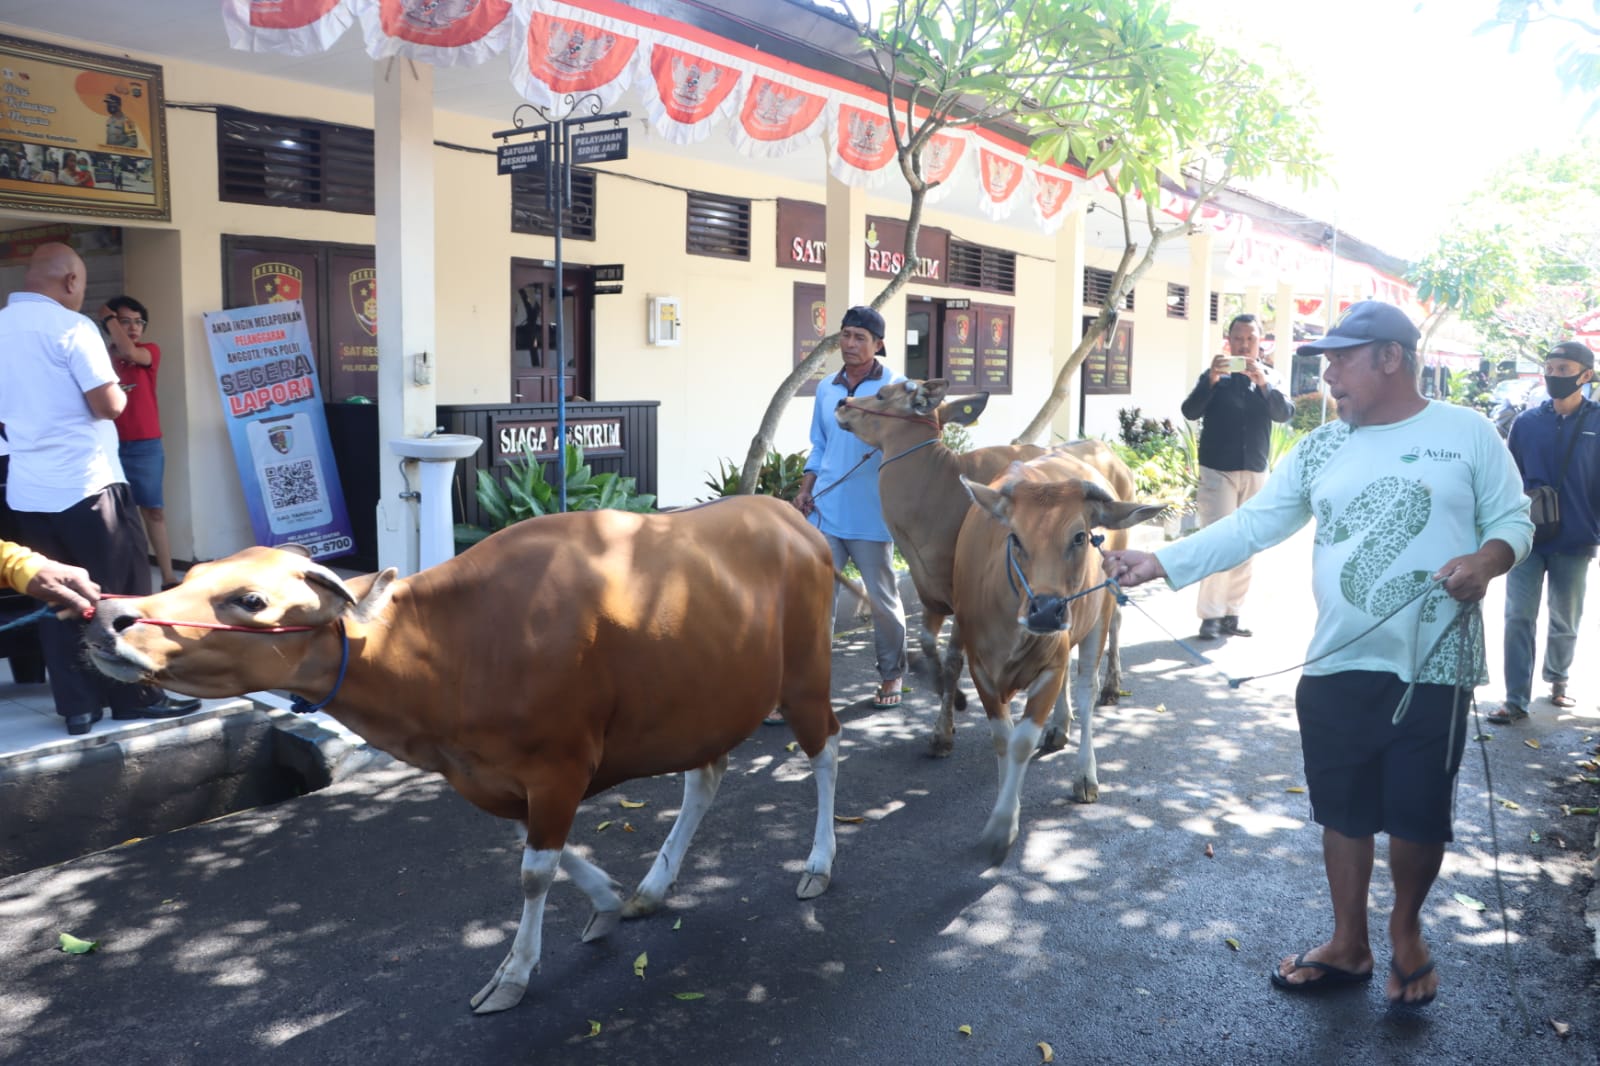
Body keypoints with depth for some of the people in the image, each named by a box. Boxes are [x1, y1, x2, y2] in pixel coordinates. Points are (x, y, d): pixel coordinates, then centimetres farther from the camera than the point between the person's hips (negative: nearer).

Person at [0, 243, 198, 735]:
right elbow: (109, 404, -17)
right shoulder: (70, 326, -12)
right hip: (85, 484, -7)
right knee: (123, 593, 4)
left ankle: (77, 705, 12)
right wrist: (119, 394, 3)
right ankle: (136, 695, 10)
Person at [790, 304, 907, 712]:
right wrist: (805, 490, 6)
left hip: (872, 515, -4)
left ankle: (891, 677, 28)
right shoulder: (826, 388, 11)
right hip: (824, 512, 4)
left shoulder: (895, 388, -4)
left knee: (883, 598, 10)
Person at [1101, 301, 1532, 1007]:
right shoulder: (1318, 450, 6)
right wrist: (1161, 562, -11)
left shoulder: (1467, 433, -1)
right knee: (1343, 813, 13)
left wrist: (1488, 558, -20)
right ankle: (1349, 945, 33)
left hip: (1435, 672, -2)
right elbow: (1250, 526, 0)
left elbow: (1514, 519, 3)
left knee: (1420, 816, 9)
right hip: (1336, 671, 3)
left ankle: (1406, 929, 38)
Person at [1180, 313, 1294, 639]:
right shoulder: (1215, 377, 1)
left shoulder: (1269, 378, 8)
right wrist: (1211, 379, -28)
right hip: (1217, 471, -4)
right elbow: (1190, 411, -13)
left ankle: (1231, 615, 13)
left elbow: (1285, 413, -9)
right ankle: (1210, 617, -9)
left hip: (1255, 473, 4)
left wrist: (1263, 382, -24)